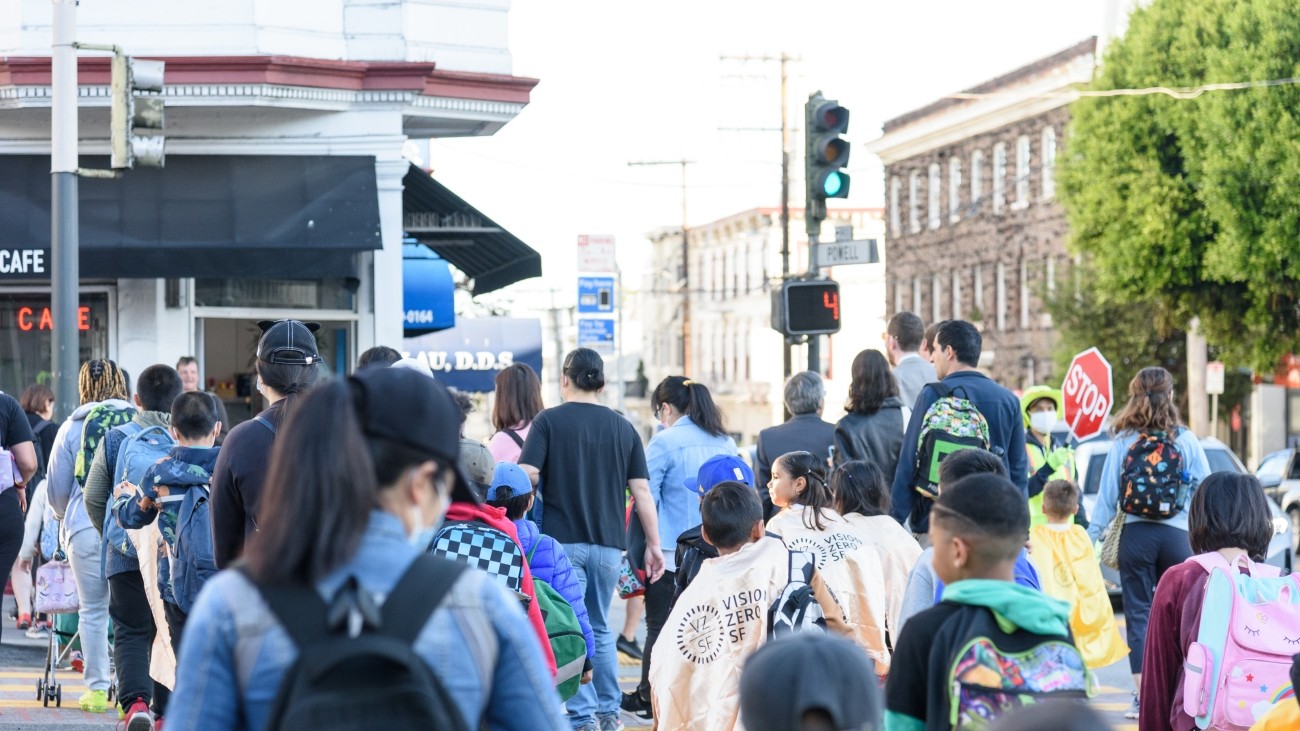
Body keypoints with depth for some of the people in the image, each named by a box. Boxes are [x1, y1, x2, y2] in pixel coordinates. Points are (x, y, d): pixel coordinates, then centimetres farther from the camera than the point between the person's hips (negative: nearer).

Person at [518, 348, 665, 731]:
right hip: (608, 543, 4)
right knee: (601, 628, 16)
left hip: (563, 541, -4)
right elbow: (641, 490, 4)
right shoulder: (623, 427, 7)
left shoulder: (549, 421, -3)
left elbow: (527, 476, -12)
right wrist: (653, 544, 8)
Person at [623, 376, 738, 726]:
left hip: (671, 553, -5)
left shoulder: (665, 442, -10)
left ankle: (647, 703, 12)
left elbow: (647, 499, -9)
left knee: (660, 628, 4)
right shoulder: (726, 443, 6)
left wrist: (636, 552, -4)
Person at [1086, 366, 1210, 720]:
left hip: (1136, 534, 0)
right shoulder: (1186, 440, 1)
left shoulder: (1123, 441, 0)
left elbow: (1106, 496, 0)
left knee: (1138, 613, 3)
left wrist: (1090, 538, 6)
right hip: (1176, 535, 0)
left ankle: (1143, 696, -3)